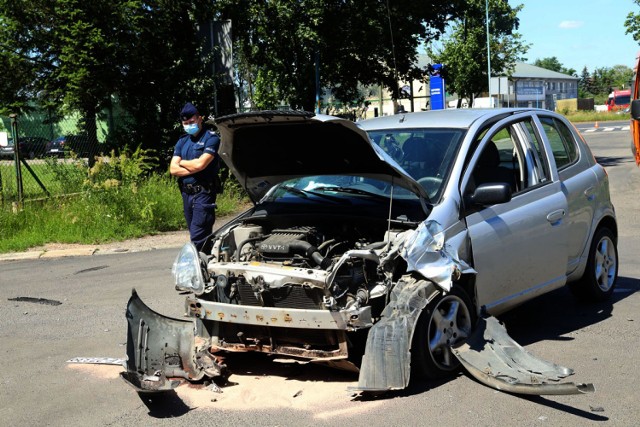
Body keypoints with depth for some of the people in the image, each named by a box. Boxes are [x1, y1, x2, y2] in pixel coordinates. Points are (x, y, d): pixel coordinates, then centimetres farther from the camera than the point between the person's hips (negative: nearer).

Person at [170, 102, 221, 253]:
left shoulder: (211, 138, -4)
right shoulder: (182, 141, 17)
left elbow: (200, 164, -17)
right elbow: (173, 169, 6)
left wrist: (182, 162, 1)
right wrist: (193, 167, -9)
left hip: (203, 194, -7)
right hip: (186, 194, 7)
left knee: (198, 238, -12)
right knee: (203, 237, 11)